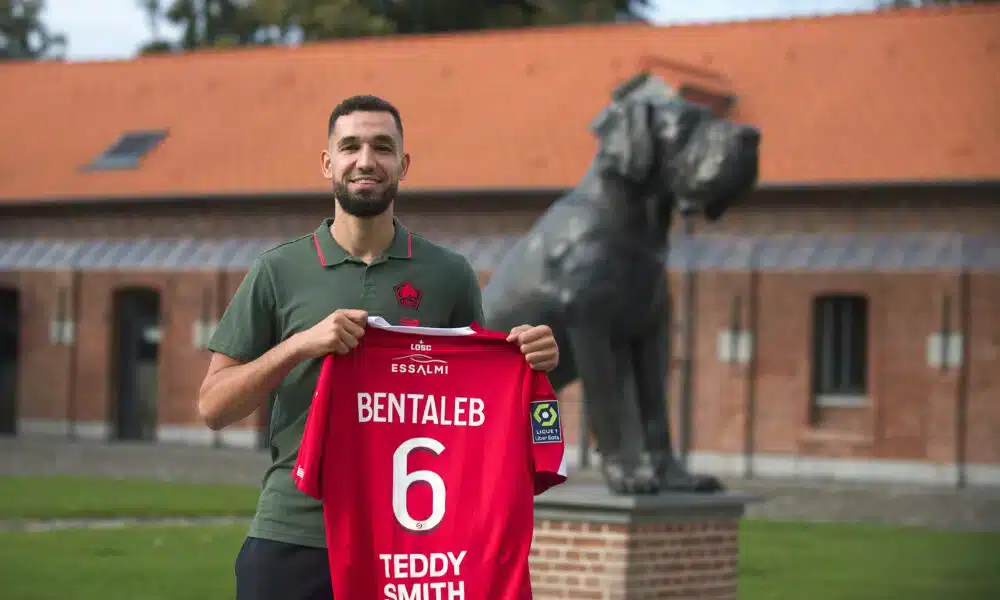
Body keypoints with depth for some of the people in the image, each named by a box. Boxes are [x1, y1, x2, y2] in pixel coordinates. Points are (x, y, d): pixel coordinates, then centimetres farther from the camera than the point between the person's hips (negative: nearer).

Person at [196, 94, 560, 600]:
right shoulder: (278, 272, 3)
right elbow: (213, 407, 0)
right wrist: (299, 345, -15)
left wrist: (527, 363, -7)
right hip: (293, 535, -1)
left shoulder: (450, 275, 6)